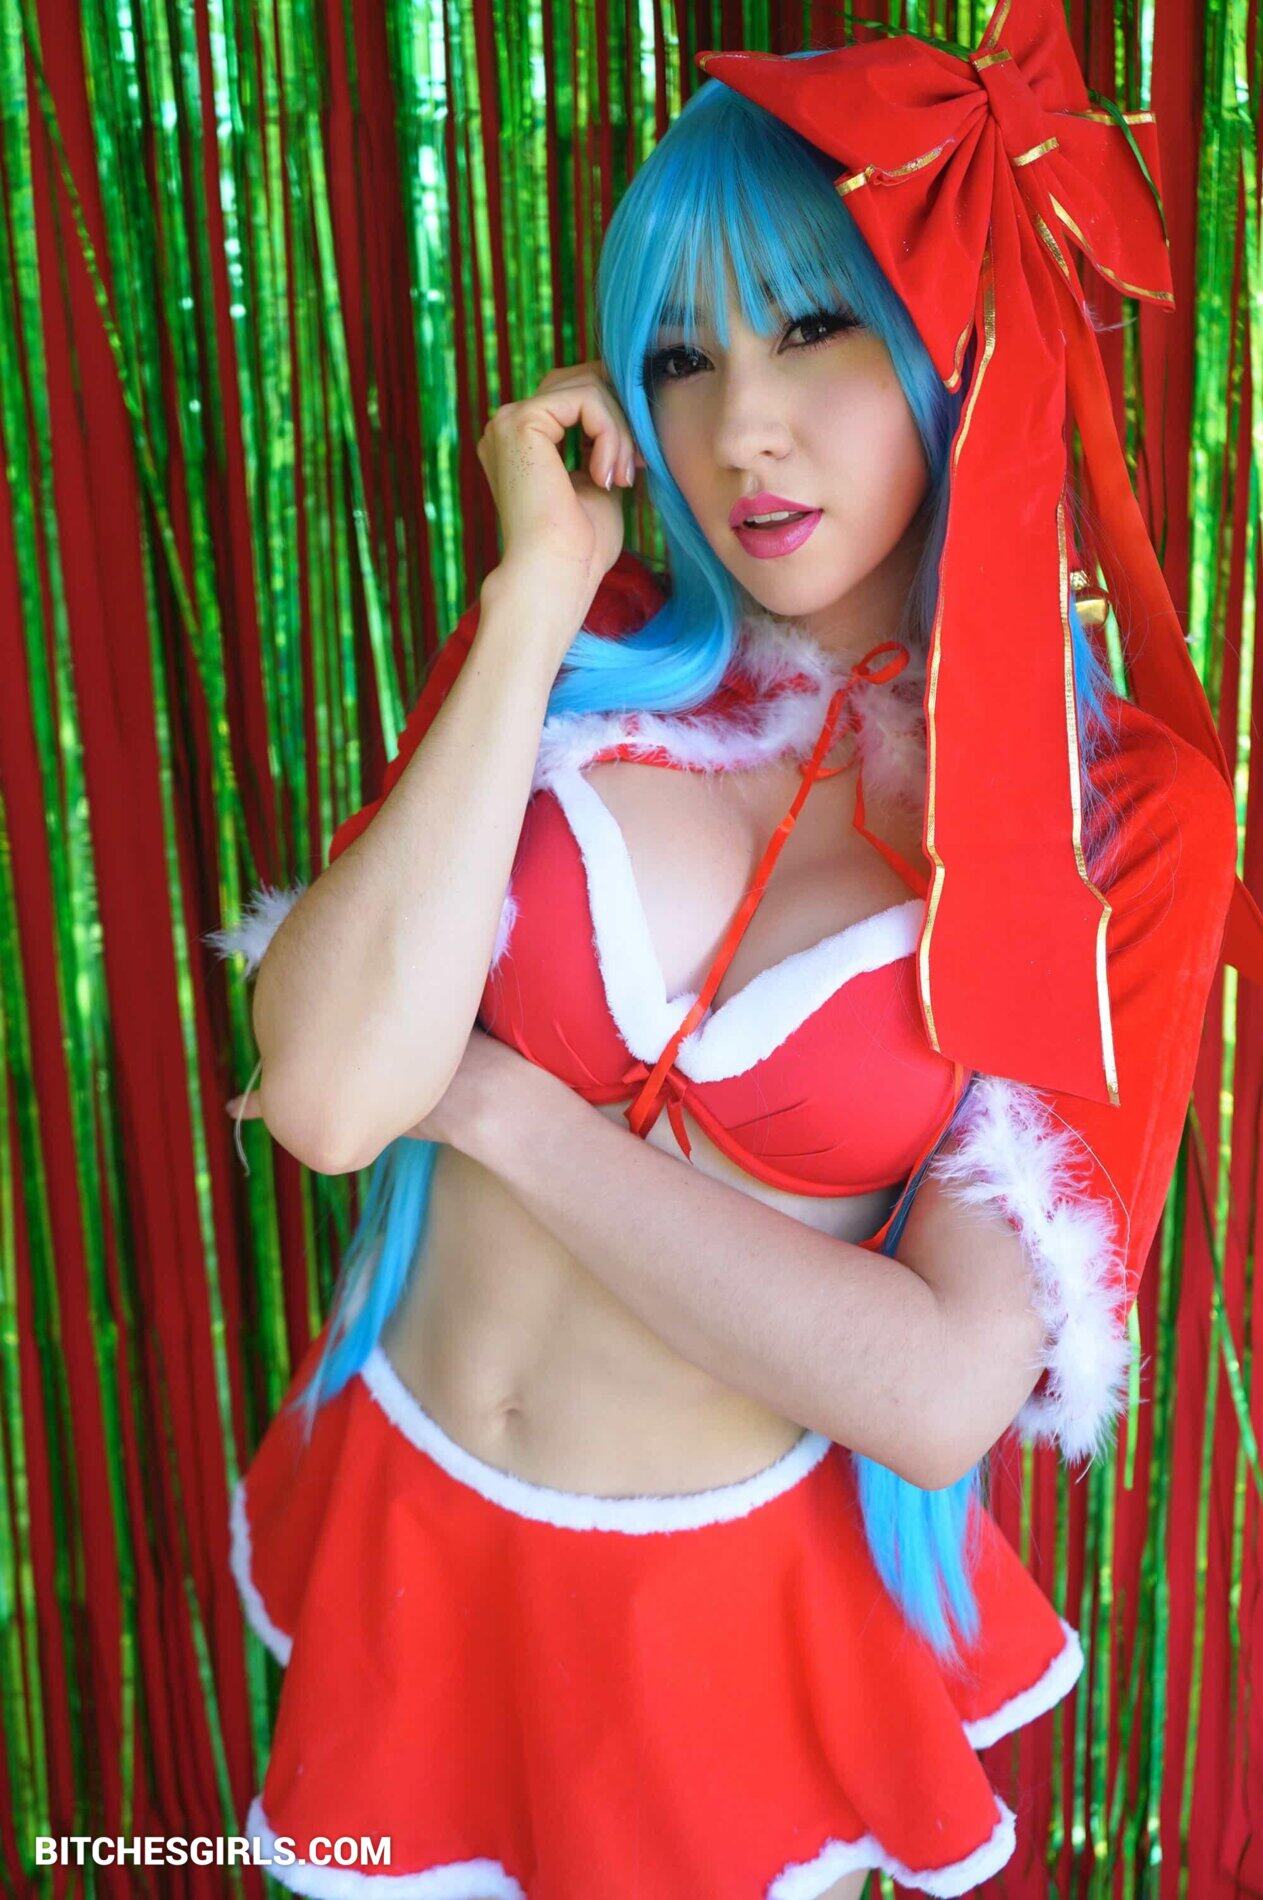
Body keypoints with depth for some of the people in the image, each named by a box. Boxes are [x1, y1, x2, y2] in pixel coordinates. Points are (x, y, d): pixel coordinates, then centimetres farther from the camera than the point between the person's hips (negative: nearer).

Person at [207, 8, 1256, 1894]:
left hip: (729, 1598, -2)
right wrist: (539, 603, -21)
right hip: (402, 1522, 3)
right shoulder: (571, 653, -8)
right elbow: (329, 1098, -21)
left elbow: (950, 1391, -22)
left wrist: (498, 1102, -19)